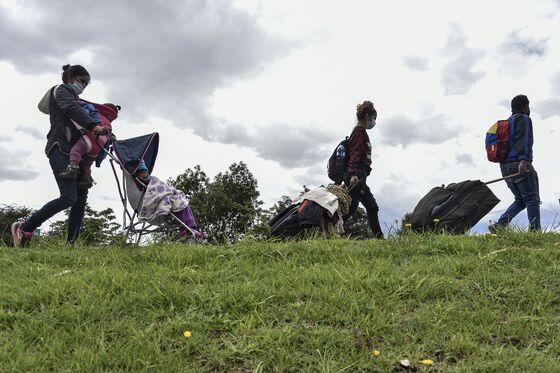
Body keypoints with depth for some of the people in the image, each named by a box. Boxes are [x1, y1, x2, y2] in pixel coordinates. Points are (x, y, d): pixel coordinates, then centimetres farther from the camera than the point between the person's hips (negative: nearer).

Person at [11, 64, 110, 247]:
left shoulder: (74, 99, 32)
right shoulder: (61, 89, 6)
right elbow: (73, 110, -17)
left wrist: (105, 133, 11)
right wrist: (95, 127, -33)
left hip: (74, 153, 10)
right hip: (60, 149, -10)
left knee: (80, 199, -2)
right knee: (68, 197, -21)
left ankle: (70, 244, -5)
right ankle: (24, 228, -8)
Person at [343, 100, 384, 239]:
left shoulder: (360, 131, 24)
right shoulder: (360, 131, -6)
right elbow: (355, 154, -19)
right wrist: (353, 174, -30)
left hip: (359, 177, 11)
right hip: (356, 176, -11)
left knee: (372, 206, 13)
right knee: (350, 208, -14)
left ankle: (379, 237, 17)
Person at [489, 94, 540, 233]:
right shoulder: (524, 119, 1)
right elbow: (523, 139, -16)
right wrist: (523, 160, -27)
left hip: (505, 166, 8)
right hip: (519, 164, -8)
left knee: (520, 200, 12)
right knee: (532, 199, -7)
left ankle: (498, 226, -1)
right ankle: (535, 231, -14)